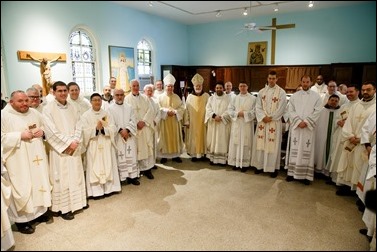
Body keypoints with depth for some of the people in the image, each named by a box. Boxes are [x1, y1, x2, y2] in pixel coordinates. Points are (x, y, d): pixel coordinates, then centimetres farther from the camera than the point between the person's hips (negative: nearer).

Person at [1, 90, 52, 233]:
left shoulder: (35, 113, 9)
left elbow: (45, 127, 19)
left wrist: (42, 131, -2)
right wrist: (20, 135, -20)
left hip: (37, 157, 6)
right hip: (18, 160, -5)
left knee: (39, 182, 13)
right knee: (22, 187, -1)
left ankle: (40, 211, 29)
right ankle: (21, 219, 13)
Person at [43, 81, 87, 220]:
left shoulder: (72, 107, 8)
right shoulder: (48, 108, -8)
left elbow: (78, 125, 6)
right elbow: (51, 131, -14)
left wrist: (75, 141, -9)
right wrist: (68, 143, -16)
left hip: (74, 148, 5)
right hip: (59, 149, -5)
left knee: (76, 175, 12)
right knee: (62, 178, 1)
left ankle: (77, 202, 27)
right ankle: (63, 208, 13)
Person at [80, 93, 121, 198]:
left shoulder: (107, 114, 6)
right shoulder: (85, 115, -1)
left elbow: (113, 129, -2)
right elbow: (84, 132, -10)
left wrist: (103, 129, -19)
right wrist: (96, 128, -23)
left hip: (106, 146, 3)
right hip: (93, 147, -2)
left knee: (108, 166, 7)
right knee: (94, 168, 1)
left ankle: (108, 188, 19)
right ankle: (95, 190, 10)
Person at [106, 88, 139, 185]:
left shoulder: (129, 107, 11)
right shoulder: (110, 108, 2)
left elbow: (133, 121, 3)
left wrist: (127, 130, -12)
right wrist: (120, 130, -17)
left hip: (130, 136, 3)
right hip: (117, 137, -3)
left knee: (131, 156, 3)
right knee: (120, 157, -2)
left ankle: (132, 176, 9)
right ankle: (122, 177, 5)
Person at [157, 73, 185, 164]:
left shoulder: (177, 97, 6)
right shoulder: (160, 97, 0)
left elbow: (182, 108, 1)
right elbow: (158, 109, -7)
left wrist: (175, 112, -16)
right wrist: (167, 111, -20)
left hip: (175, 121, 2)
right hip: (164, 121, -2)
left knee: (175, 138, 7)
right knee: (165, 138, 2)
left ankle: (175, 155, 17)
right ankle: (164, 156, 11)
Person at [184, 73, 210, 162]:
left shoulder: (206, 96, 0)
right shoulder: (190, 96, 2)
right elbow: (187, 110, 2)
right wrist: (186, 121, -3)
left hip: (203, 122, 0)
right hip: (192, 122, 1)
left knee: (202, 136, 5)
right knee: (193, 137, 4)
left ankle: (202, 153, 16)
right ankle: (194, 154, 12)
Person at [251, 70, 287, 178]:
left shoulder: (281, 92, -2)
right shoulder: (261, 91, 8)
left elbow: (281, 109, -8)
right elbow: (258, 106, 3)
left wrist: (270, 118, -12)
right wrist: (263, 117, -12)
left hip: (275, 122, -3)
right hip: (262, 121, 3)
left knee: (273, 145, 0)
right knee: (260, 143, 7)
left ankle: (274, 168, 11)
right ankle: (260, 165, 18)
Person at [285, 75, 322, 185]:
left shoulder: (316, 96, 5)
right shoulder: (294, 95, 9)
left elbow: (317, 111, -3)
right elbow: (290, 110, 1)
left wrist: (306, 122, -13)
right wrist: (298, 121, -11)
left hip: (309, 127, -1)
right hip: (296, 126, 1)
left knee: (307, 150, 0)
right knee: (294, 149, 3)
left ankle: (306, 175, 6)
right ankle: (292, 172, 10)